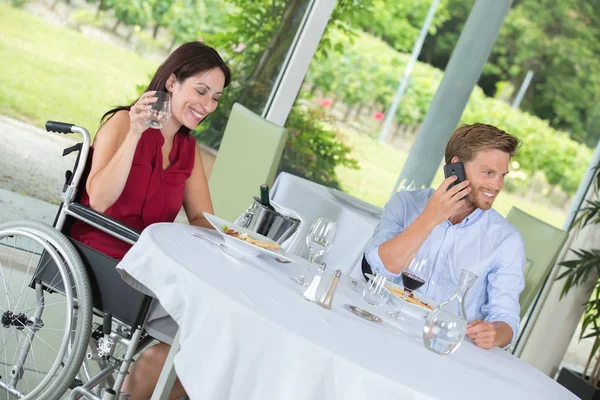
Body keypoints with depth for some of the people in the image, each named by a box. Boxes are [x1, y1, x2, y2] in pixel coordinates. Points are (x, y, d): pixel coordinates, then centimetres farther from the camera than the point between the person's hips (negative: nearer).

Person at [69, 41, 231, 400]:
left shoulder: (189, 148, 13)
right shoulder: (123, 122, -6)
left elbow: (202, 218, 10)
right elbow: (99, 200, -19)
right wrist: (135, 134, -26)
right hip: (101, 258, -6)